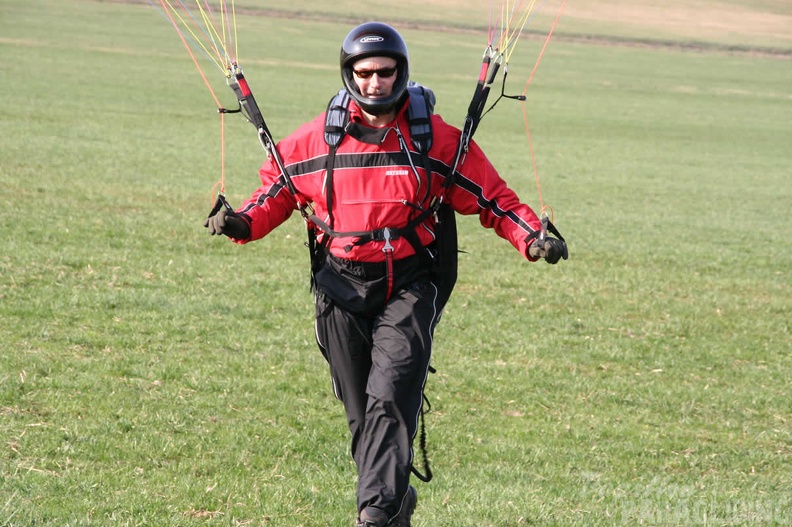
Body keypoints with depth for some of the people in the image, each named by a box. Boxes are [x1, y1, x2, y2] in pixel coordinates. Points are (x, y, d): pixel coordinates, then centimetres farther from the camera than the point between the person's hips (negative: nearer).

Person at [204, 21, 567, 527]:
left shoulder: (437, 139, -1)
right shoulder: (317, 139, 3)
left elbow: (492, 197, 3)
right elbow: (278, 189, 15)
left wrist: (531, 238, -11)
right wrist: (243, 223, -4)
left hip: (408, 287, -2)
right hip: (342, 287, 3)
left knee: (390, 396, -20)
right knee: (361, 412, 8)